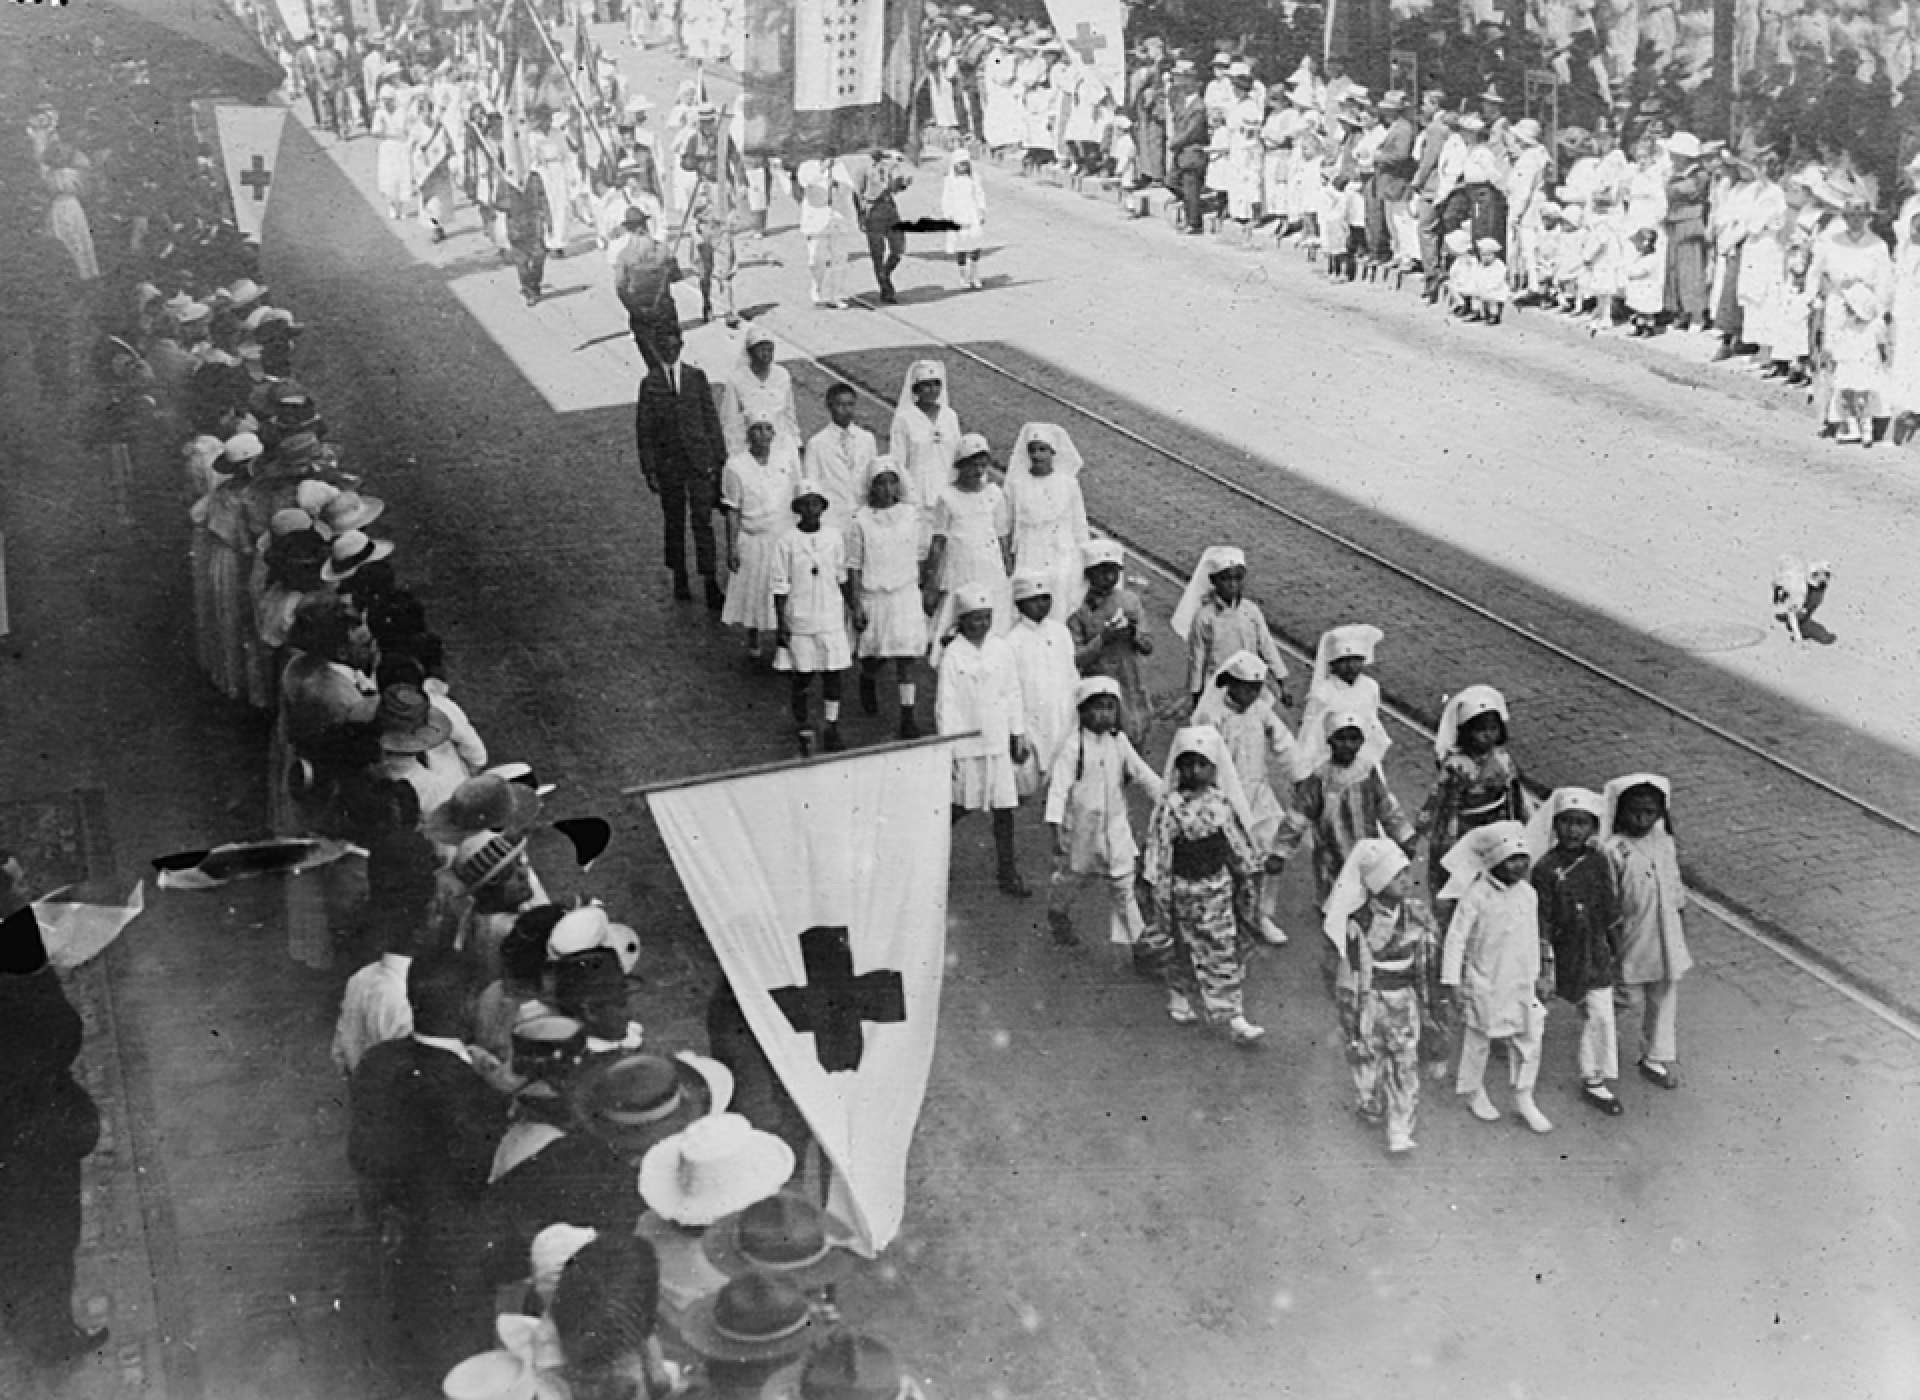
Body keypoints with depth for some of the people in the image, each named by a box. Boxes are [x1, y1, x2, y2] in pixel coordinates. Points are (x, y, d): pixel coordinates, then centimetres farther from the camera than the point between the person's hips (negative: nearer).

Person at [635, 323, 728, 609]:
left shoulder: (696, 376, 2)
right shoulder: (649, 384, -1)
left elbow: (710, 417, 5)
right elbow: (644, 430, 1)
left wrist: (719, 457, 3)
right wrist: (649, 470, -3)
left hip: (700, 460, 0)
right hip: (669, 463, 0)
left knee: (703, 521, -3)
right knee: (674, 523, 10)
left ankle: (710, 584, -1)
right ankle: (679, 578, 25)